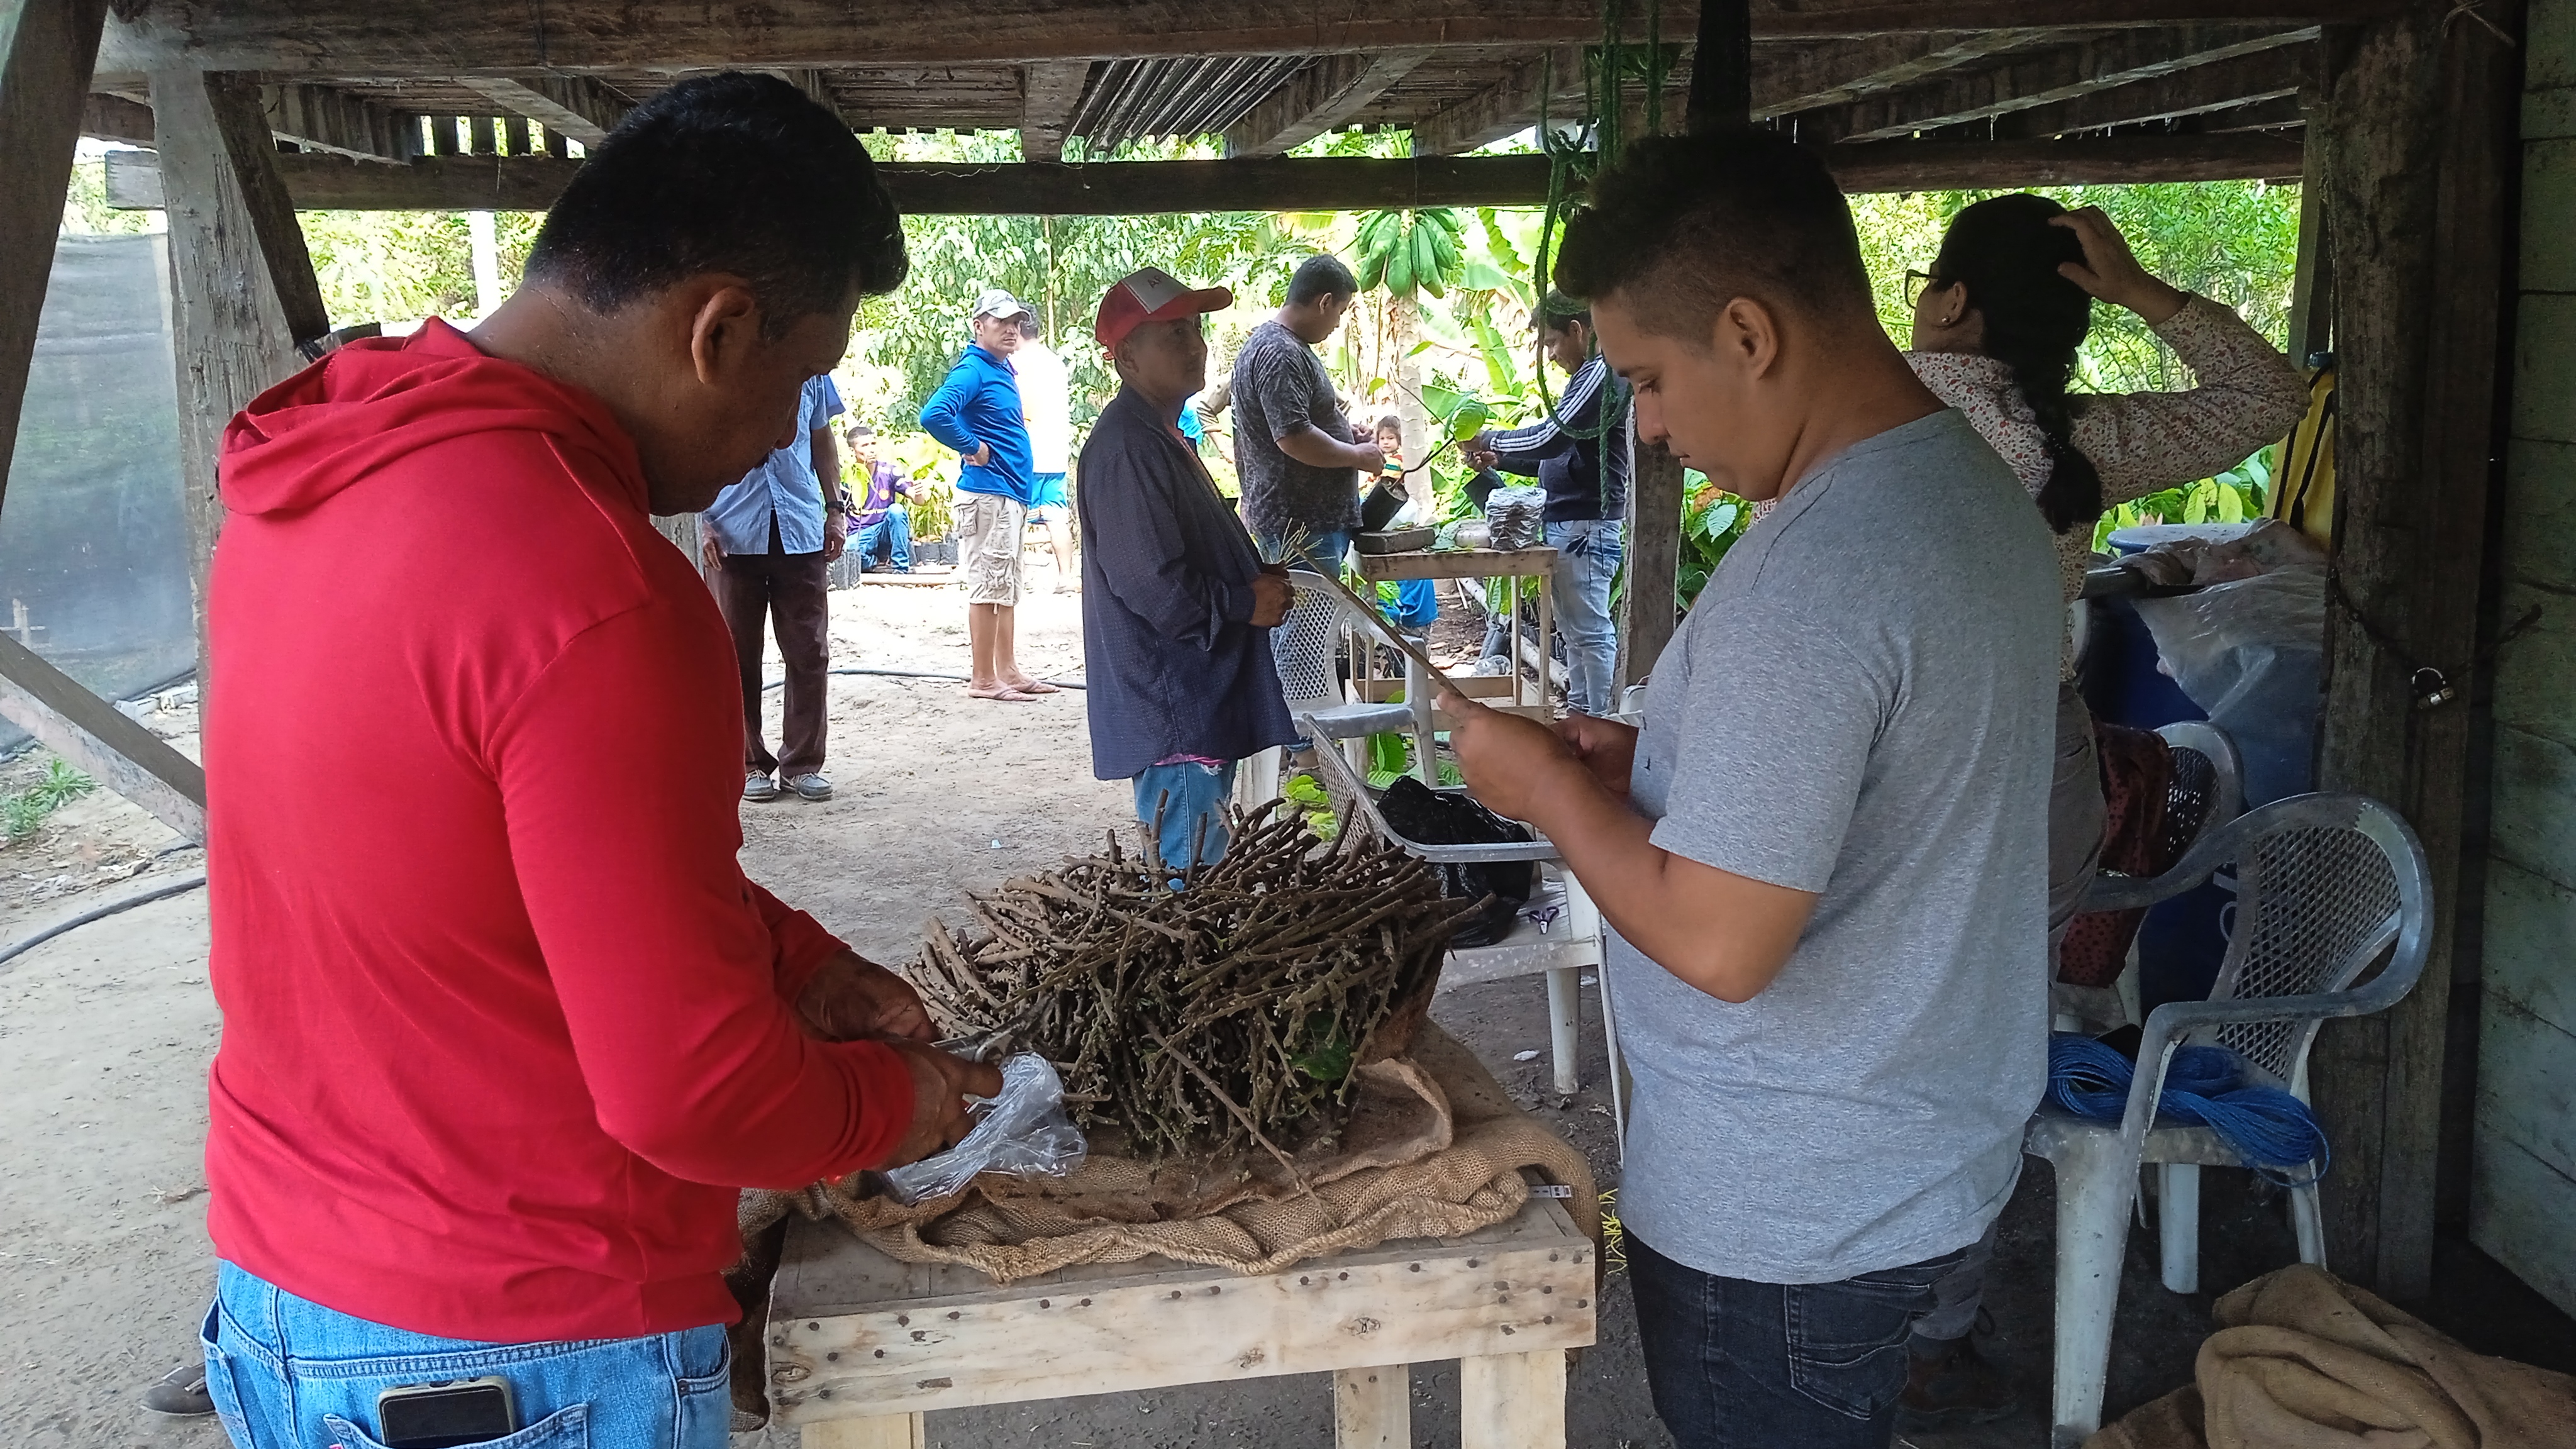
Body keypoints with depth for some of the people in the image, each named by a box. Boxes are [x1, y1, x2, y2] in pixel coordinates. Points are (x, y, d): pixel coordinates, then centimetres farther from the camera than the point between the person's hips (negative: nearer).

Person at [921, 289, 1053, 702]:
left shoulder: (1004, 369, 16)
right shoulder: (973, 369, -13)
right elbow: (934, 415, -28)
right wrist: (973, 448, -17)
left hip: (1013, 495, 10)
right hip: (988, 494, -10)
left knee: (1007, 588, 13)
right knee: (988, 585, -5)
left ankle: (1008, 671, 19)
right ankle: (983, 678, 0)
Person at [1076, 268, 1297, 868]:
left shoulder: (1163, 436, 15)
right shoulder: (1126, 447, -19)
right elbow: (1155, 587, -25)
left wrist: (1258, 579, 9)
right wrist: (1249, 603, -12)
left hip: (1202, 701, 11)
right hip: (1172, 708, -11)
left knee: (1198, 874, 19)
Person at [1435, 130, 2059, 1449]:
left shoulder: (1810, 576, -29)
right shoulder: (1974, 484, 3)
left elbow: (1717, 942, -29)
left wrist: (1549, 783, -14)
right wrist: (1654, 766, 5)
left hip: (1789, 1225, -9)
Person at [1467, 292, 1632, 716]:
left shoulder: (1601, 373, -14)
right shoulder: (1591, 376, 20)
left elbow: (1550, 437, -22)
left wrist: (1491, 439, -6)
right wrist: (1500, 459, 16)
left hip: (1587, 526, -11)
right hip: (1567, 524, 11)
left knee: (1591, 631, -7)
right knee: (1575, 630, 14)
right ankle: (1579, 713, 21)